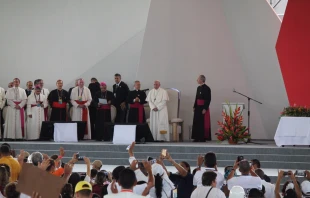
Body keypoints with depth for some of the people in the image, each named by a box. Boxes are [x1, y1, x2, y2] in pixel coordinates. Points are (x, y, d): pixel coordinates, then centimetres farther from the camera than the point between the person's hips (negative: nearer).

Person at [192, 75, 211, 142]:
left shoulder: (207, 88, -11)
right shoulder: (198, 88, 11)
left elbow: (208, 99, -14)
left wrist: (205, 109, -17)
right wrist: (194, 107, 13)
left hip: (203, 108, -7)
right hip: (198, 107, 8)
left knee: (203, 123, -3)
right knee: (197, 122, 6)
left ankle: (203, 138, 3)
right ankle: (197, 137, 11)